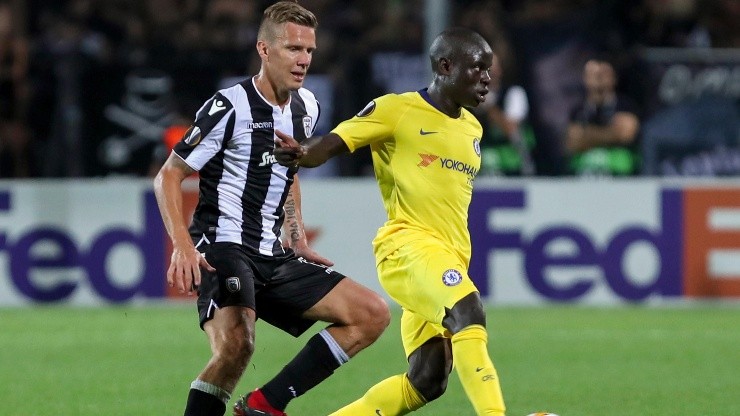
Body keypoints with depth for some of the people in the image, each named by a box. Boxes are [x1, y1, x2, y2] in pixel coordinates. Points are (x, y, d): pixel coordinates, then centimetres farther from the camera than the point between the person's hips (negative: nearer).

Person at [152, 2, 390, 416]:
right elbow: (169, 176, -8)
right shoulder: (230, 107, -11)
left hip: (273, 257, 8)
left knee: (373, 313, 0)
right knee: (236, 344, -34)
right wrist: (183, 244, -20)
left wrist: (299, 242, 20)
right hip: (223, 248, -8)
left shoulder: (306, 108, 11)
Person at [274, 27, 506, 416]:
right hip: (407, 244, -8)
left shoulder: (472, 128, 21)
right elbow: (331, 144, -4)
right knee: (468, 311, -33)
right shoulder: (396, 110, -1)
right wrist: (300, 153, -27)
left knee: (426, 381, -3)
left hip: (450, 263, 8)